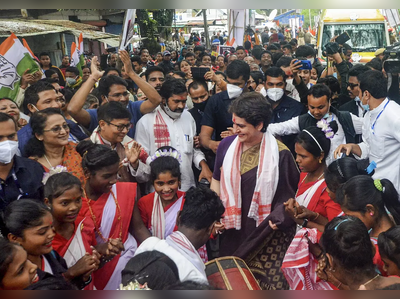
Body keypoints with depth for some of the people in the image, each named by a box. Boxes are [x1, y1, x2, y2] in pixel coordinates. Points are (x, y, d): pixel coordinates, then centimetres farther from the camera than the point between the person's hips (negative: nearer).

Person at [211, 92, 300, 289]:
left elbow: (289, 195, -1)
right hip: (233, 231, 3)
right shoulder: (226, 145, -2)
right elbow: (216, 183, 9)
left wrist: (278, 219, -15)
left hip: (266, 235, -3)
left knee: (266, 282, 2)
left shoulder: (279, 154, -11)